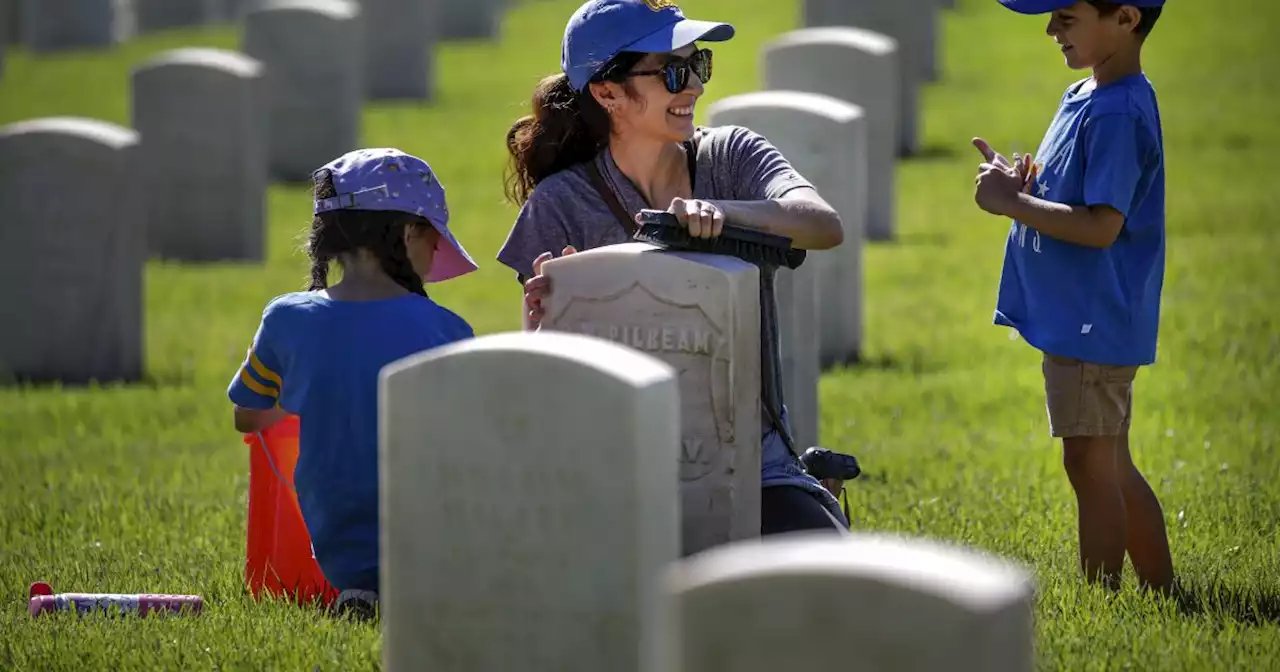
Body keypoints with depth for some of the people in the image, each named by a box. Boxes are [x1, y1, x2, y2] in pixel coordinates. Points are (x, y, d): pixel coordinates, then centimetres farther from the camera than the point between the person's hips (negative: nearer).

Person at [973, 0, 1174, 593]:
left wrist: (1012, 203, -19)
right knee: (1110, 468, 16)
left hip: (1093, 320, -10)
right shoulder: (1082, 98, 12)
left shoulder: (1119, 114, -20)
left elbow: (1101, 226, -25)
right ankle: (1162, 595, 22)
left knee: (1091, 465, -5)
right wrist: (1021, 185, 0)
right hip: (1075, 319, 10)